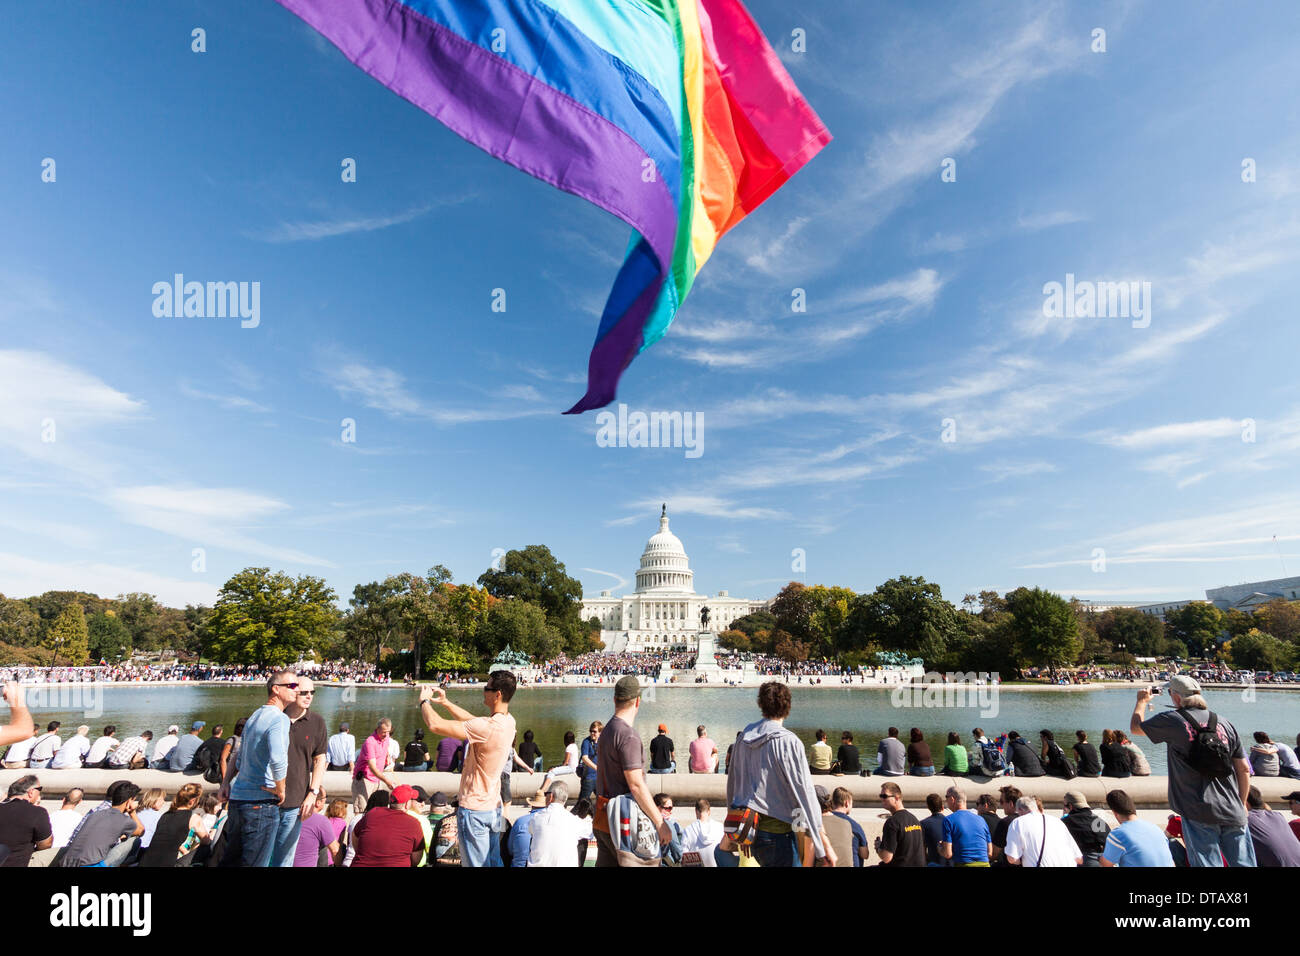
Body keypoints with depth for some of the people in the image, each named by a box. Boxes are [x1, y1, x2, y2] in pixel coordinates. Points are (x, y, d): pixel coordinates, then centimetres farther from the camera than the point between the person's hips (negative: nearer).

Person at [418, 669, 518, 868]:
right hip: (493, 807, 8)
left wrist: (424, 701, -7)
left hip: (474, 810, -8)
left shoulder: (487, 727, -28)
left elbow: (435, 725, -26)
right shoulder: (508, 721, 0)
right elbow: (472, 720, 16)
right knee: (494, 862, 19)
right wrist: (445, 702, 15)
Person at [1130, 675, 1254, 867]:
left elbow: (1135, 728, 9)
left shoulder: (1172, 720, -7)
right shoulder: (1224, 723, 8)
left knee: (1208, 863, -1)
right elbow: (1244, 769, 12)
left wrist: (1142, 701, 26)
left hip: (1199, 814, -5)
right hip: (1233, 812, 5)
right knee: (1244, 863, 11)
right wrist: (1241, 804, 24)